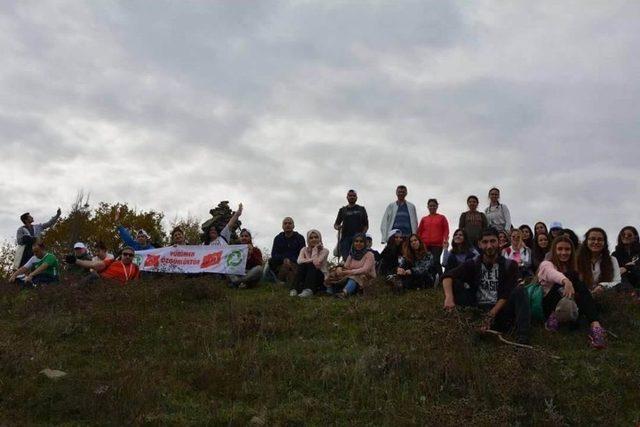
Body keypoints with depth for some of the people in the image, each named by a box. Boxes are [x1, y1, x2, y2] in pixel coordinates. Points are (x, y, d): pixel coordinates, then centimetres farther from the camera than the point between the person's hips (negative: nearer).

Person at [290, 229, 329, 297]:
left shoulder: (324, 250, 2)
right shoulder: (304, 250, 10)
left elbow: (317, 262, -17)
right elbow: (299, 261, -13)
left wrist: (315, 248, -7)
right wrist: (312, 261, -24)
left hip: (320, 277, -2)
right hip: (306, 275, 2)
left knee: (310, 265, -31)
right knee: (302, 265, -27)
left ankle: (308, 290, -54)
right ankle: (295, 289, -40)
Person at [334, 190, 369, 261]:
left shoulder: (361, 209, 17)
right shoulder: (343, 210, 19)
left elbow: (366, 225, 13)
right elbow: (336, 224, 19)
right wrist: (338, 227, -6)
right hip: (345, 237, 1)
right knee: (345, 258, -14)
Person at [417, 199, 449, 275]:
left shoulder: (442, 218, 13)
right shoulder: (424, 219, 18)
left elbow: (446, 230, 7)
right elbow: (419, 231, 19)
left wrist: (446, 240, -7)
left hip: (437, 244, -3)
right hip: (425, 245, 3)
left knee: (436, 262, -16)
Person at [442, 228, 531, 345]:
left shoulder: (509, 265, 3)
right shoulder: (473, 264, 5)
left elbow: (507, 295, -7)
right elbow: (448, 276, -9)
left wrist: (491, 314, -21)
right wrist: (449, 297, -29)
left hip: (499, 311, 0)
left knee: (519, 291, -24)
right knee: (454, 283, -14)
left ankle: (522, 338, -35)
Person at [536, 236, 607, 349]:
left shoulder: (571, 267, 20)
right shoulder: (546, 264, 0)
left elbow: (582, 290, 6)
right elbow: (553, 273, -28)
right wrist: (566, 281, -51)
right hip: (549, 308, -4)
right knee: (570, 275, -24)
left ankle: (595, 325, -46)